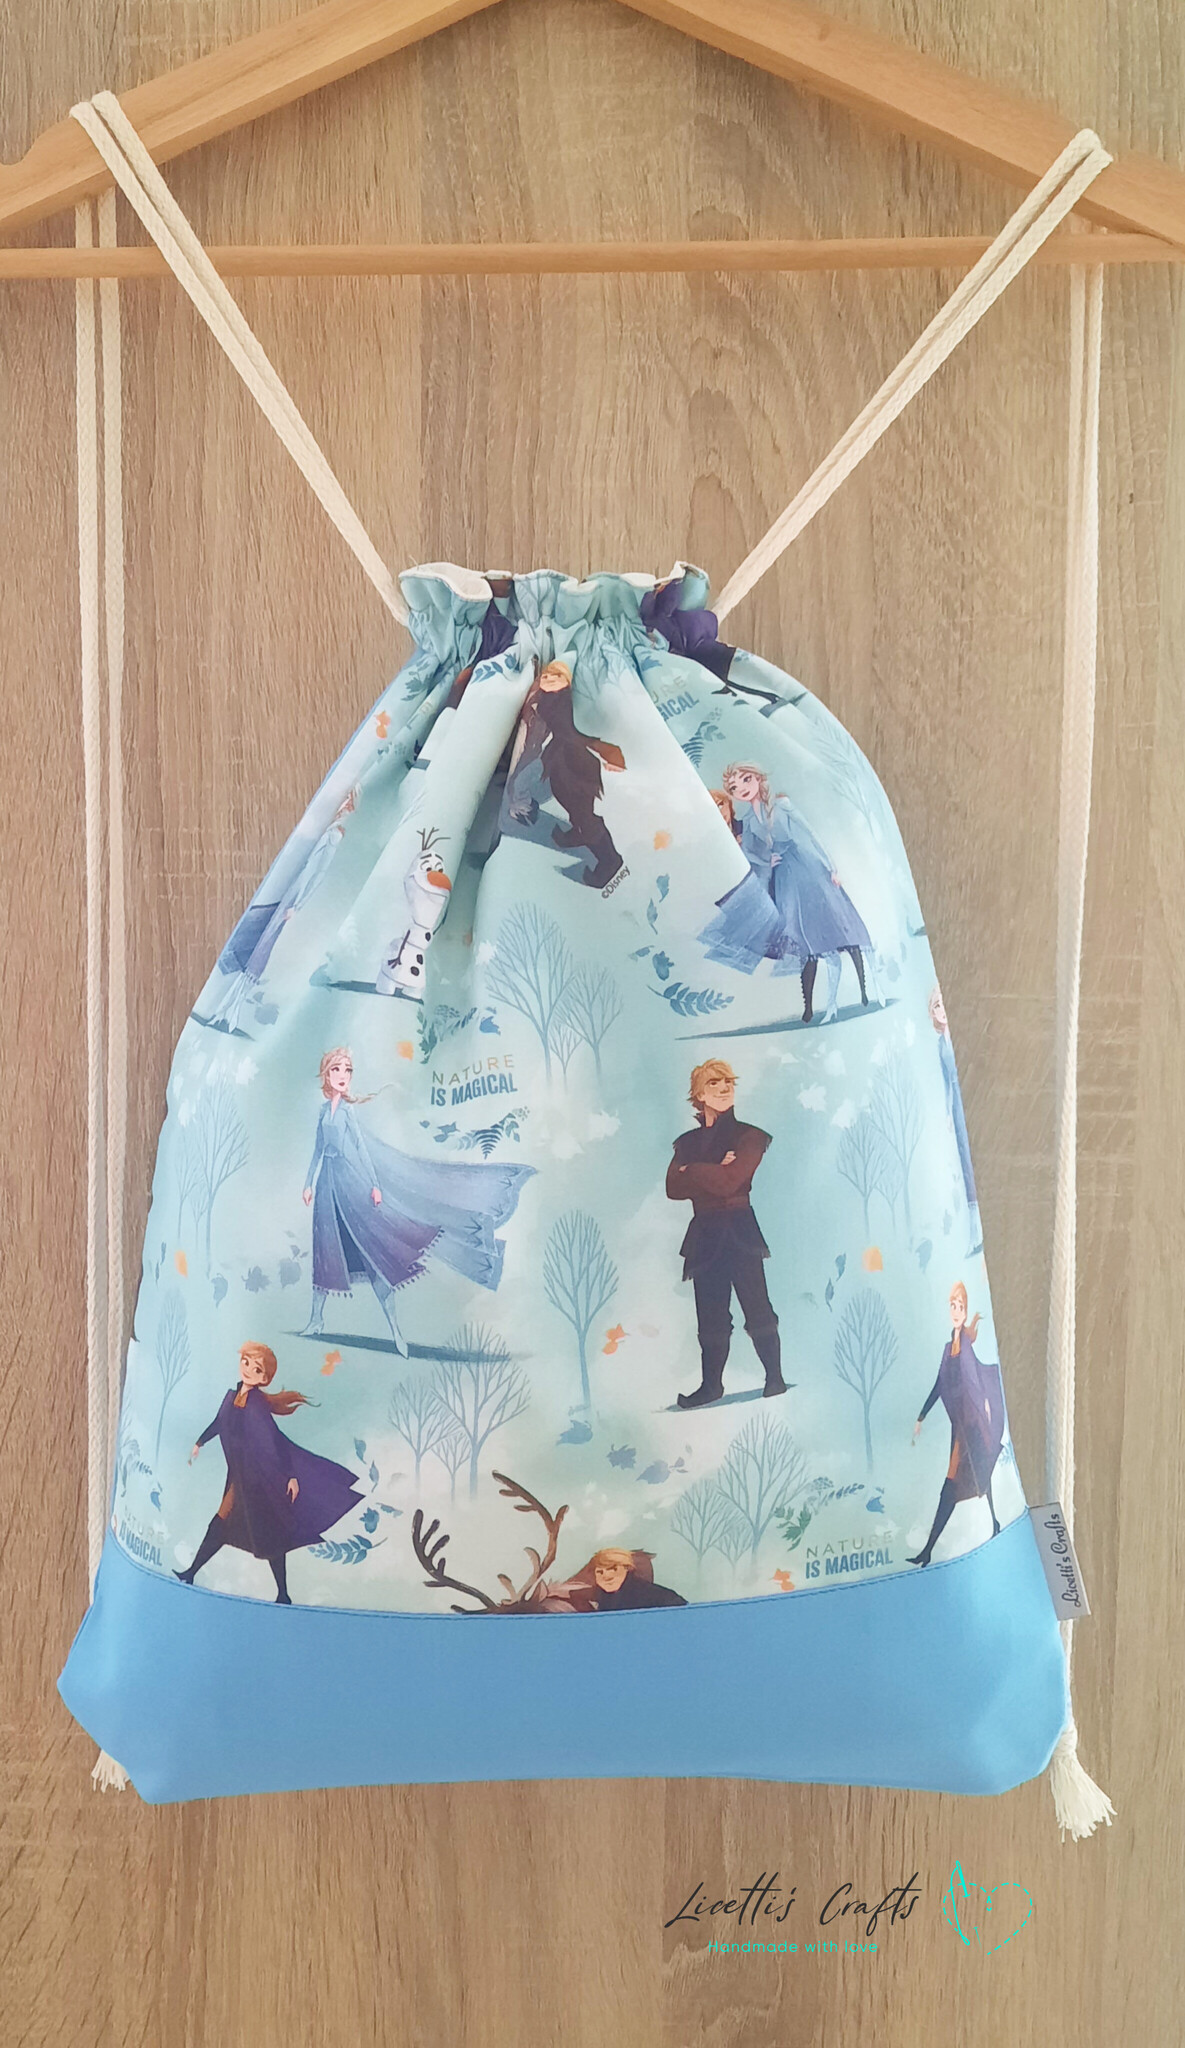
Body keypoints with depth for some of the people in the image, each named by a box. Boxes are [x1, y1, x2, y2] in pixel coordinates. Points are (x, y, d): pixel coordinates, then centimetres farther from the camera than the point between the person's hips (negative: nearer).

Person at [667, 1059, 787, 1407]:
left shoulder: (749, 1136, -1)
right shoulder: (688, 1142, 12)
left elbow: (729, 1181, -16)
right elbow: (673, 1188, -2)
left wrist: (691, 1171, -3)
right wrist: (712, 1173, -14)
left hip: (740, 1232, -4)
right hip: (705, 1235, 4)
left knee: (757, 1310, -3)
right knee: (710, 1316, 9)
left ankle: (775, 1379, 7)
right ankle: (711, 1384, 17)